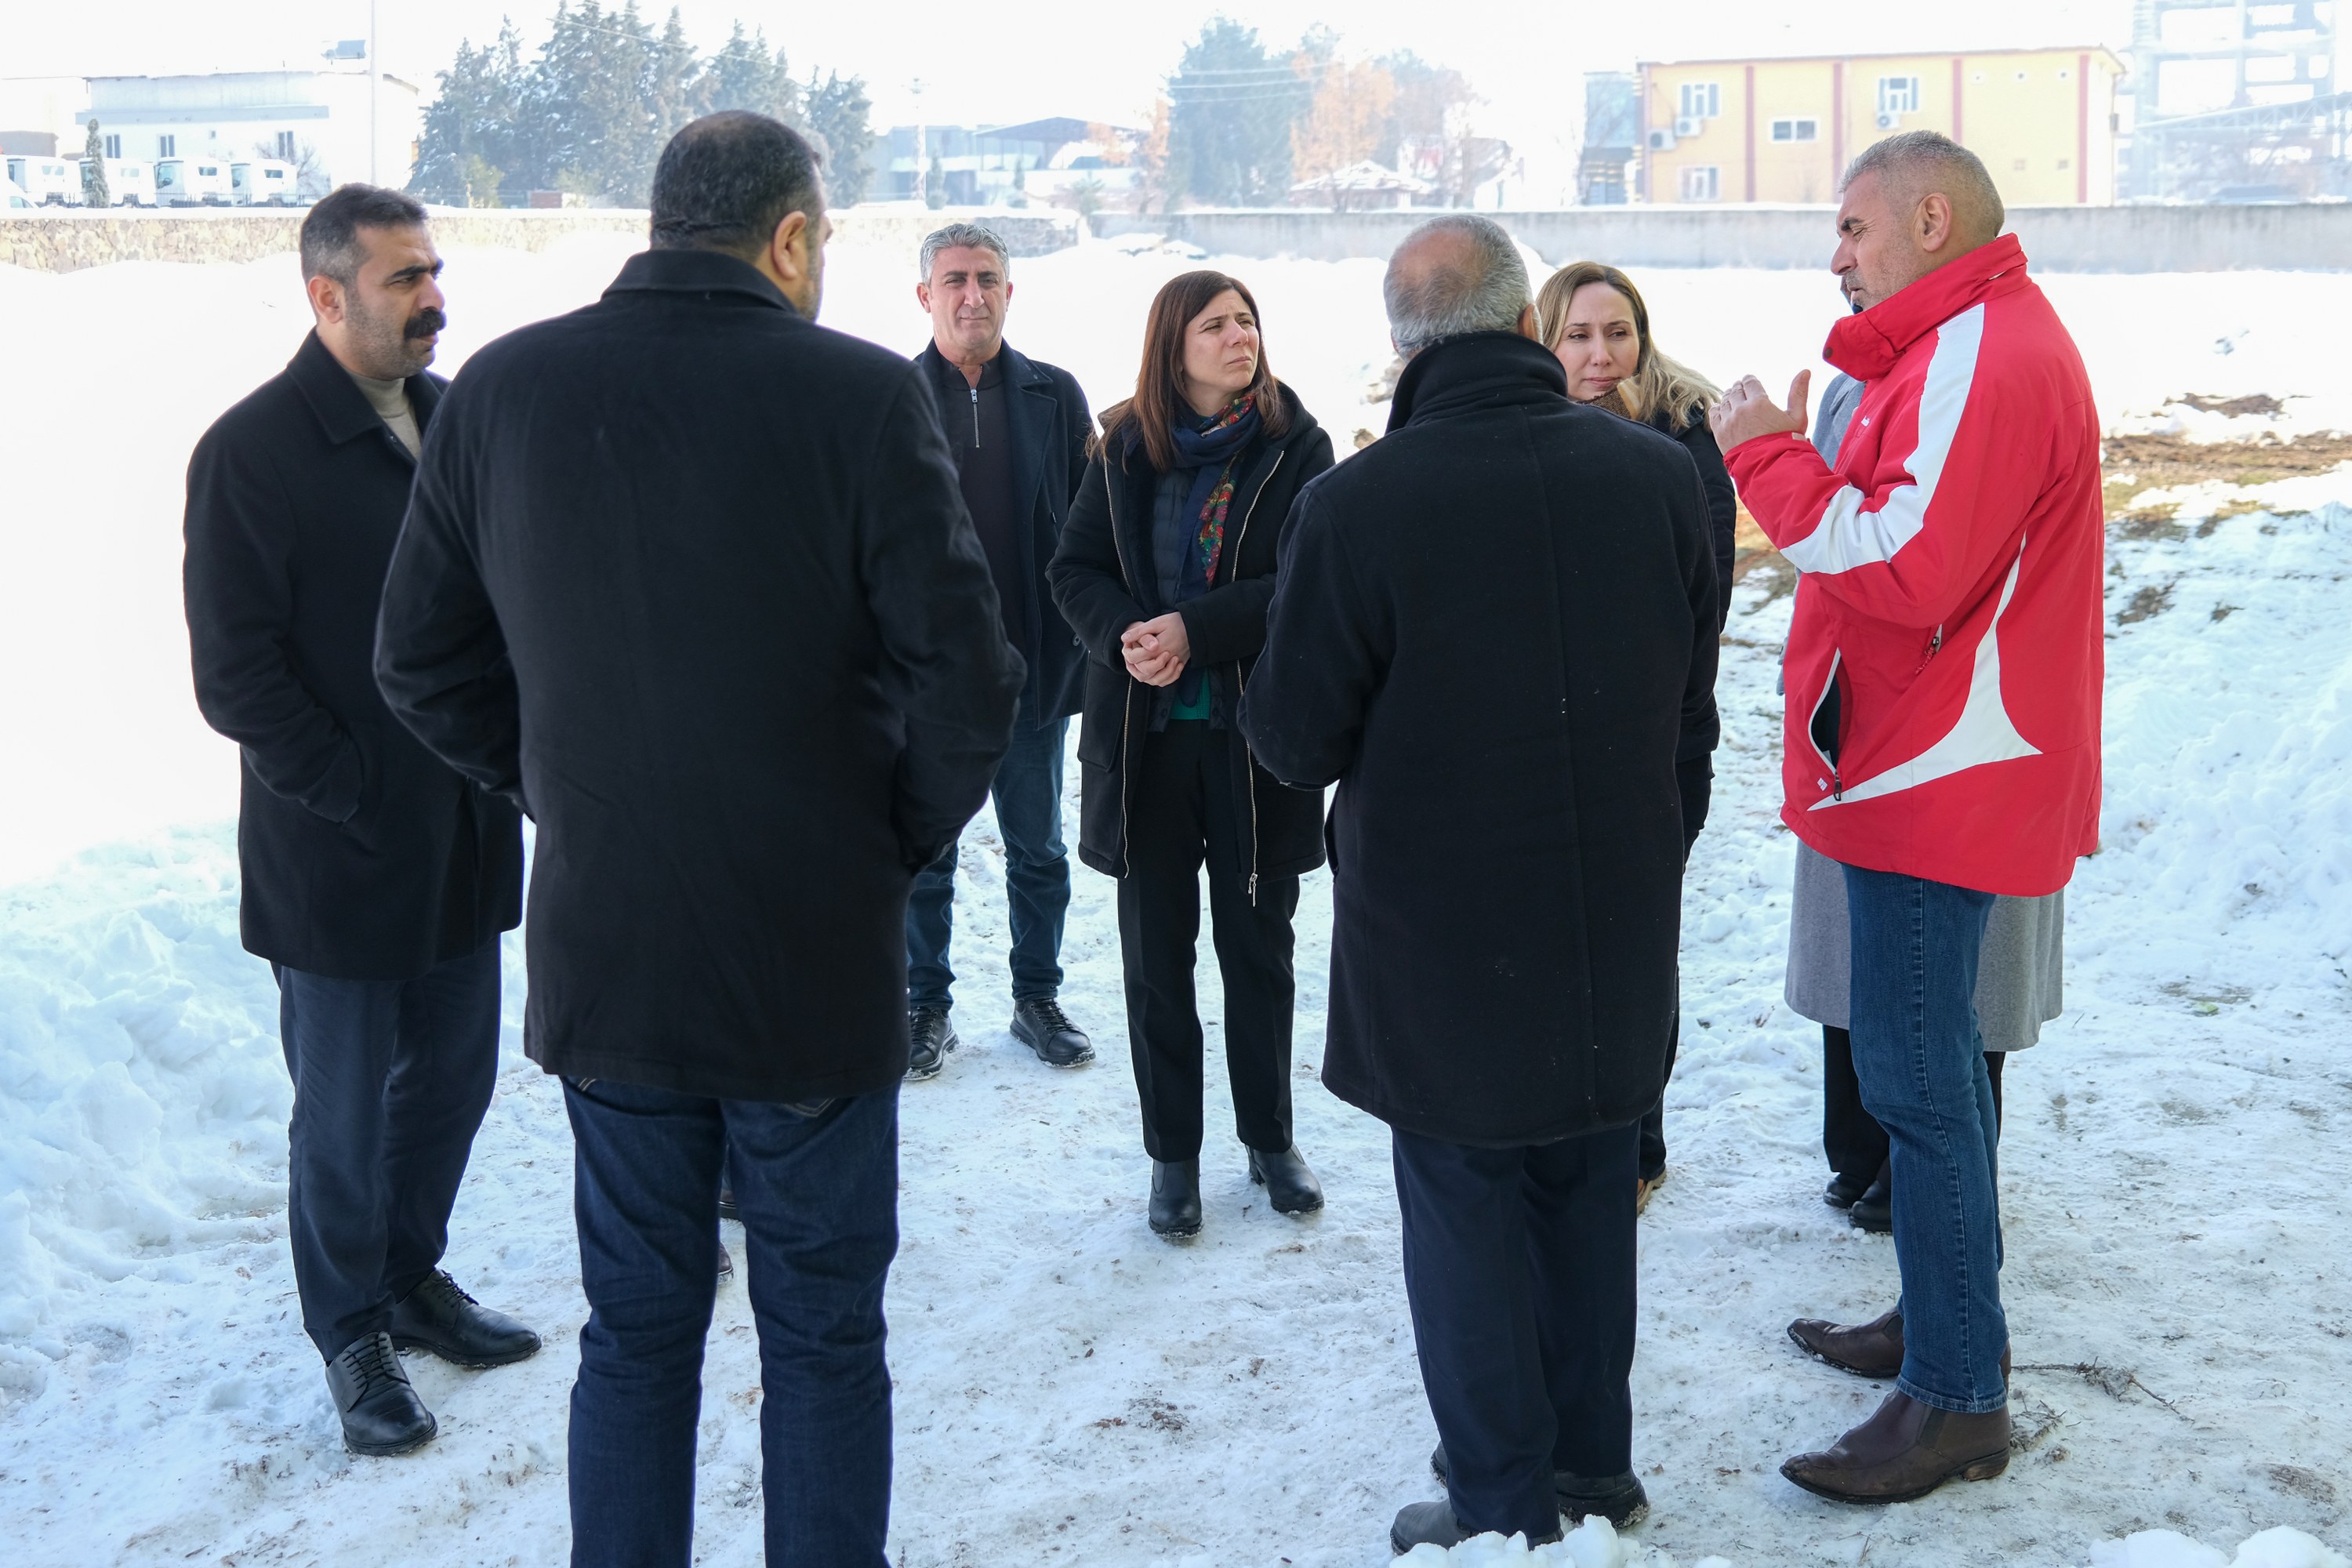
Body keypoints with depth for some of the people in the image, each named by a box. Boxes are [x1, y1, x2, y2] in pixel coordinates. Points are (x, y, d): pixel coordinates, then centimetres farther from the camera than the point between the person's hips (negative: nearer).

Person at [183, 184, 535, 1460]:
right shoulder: (252, 450, -12)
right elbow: (236, 680, -13)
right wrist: (363, 796, -14)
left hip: (464, 839, 6)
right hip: (337, 860, -5)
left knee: (453, 1078, 16)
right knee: (346, 1110, 8)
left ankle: (411, 1276, 37)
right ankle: (351, 1332, 26)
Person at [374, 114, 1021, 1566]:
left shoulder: (499, 390, -2)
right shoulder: (865, 396, -14)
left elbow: (424, 662, 4)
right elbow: (967, 677, -15)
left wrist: (565, 796, 12)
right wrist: (905, 838, 1)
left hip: (602, 956, 3)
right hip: (817, 958, -3)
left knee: (637, 1328, 18)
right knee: (823, 1337, 13)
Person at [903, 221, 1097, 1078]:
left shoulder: (1055, 396, 3)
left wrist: (1083, 641, -1)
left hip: (1035, 667, 1)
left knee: (1038, 850, 12)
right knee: (923, 853, 9)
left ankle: (1038, 999, 27)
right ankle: (926, 1007, 23)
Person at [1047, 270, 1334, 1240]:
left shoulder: (1295, 446, -5)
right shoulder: (1124, 450, 3)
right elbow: (1075, 569, 3)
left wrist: (1196, 631, -22)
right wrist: (1124, 637, -17)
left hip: (1257, 734, -2)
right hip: (1144, 735, 2)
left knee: (1258, 943, 11)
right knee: (1156, 950, 8)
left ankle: (1269, 1138, 28)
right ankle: (1172, 1153, 21)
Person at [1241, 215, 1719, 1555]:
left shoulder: (1359, 505, -20)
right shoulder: (1659, 475, -6)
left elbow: (1297, 739, -10)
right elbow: (1695, 710, 6)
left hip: (1440, 938, -4)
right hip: (1617, 927, 4)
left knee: (1467, 1207, 10)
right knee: (1590, 1190, 19)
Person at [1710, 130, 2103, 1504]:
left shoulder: (1981, 358, -18)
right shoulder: (1968, 345, 18)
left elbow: (1910, 570, -26)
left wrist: (1771, 459, -17)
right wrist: (1796, 461, 2)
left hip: (1940, 779, -11)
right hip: (1933, 770, 11)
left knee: (1916, 1082, -6)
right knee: (1932, 1068, 19)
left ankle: (1958, 1402, 2)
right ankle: (1955, 1324, 32)